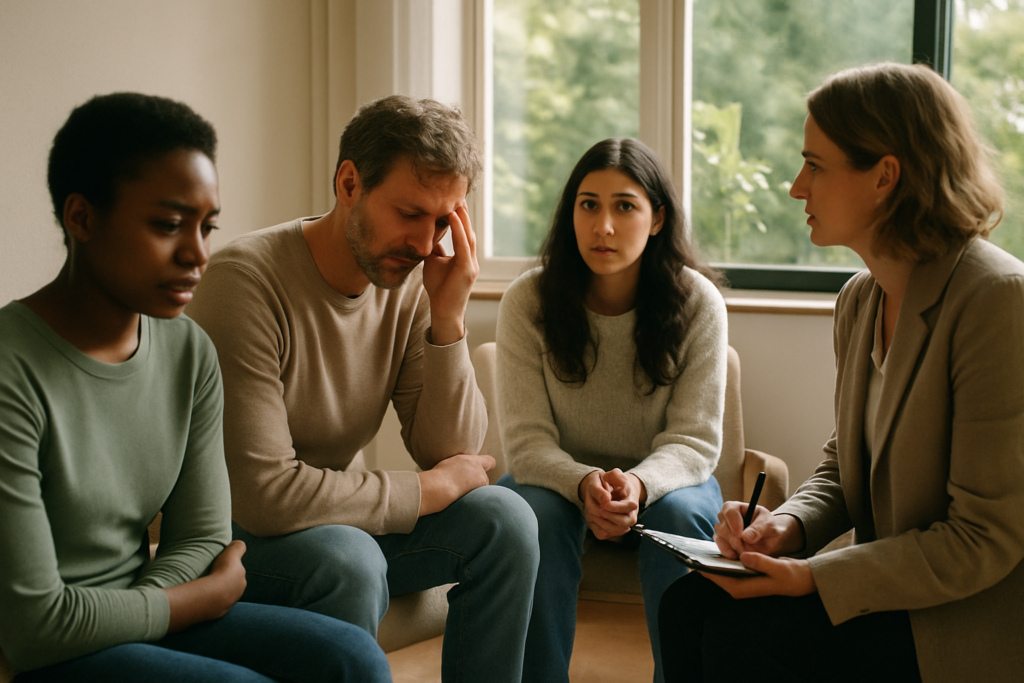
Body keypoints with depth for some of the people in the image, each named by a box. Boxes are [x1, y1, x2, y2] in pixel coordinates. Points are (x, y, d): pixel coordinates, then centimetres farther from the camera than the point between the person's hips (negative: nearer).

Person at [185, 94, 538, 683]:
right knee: (348, 562, -34)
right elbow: (261, 492, -30)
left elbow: (449, 452, -4)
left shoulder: (409, 280, -4)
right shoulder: (247, 280, -24)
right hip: (235, 535, -6)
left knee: (503, 520, -10)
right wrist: (433, 488, -19)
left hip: (337, 517, 6)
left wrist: (448, 319, -19)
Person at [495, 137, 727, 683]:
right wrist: (584, 484, -36)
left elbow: (694, 439, -14)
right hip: (558, 478, 0)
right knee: (534, 514, -32)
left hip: (663, 480, 0)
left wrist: (639, 484, -36)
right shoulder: (528, 301, -13)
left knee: (681, 514, -32)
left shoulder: (697, 302, -13)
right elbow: (526, 439, -15)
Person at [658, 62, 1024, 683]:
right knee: (690, 603, -7)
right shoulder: (860, 299, 7)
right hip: (896, 583, 8)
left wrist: (814, 579, -22)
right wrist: (789, 525, -7)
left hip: (973, 620, -8)